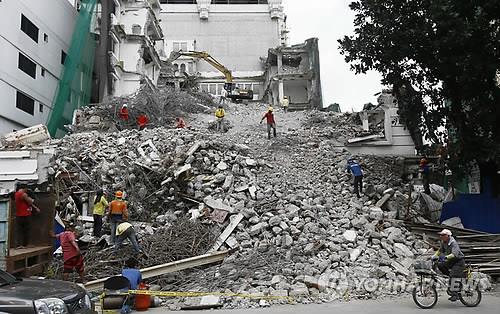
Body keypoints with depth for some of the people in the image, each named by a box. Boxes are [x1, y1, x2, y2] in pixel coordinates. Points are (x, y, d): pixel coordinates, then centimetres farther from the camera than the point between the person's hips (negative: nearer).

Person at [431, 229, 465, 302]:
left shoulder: (453, 243, -26)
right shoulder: (443, 242, -1)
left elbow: (454, 254, -40)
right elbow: (440, 250, 13)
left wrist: (445, 257, -54)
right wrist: (434, 256, -1)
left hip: (459, 261, -8)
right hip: (451, 261, 8)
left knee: (454, 276, -19)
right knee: (440, 265, -9)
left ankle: (455, 294, -12)